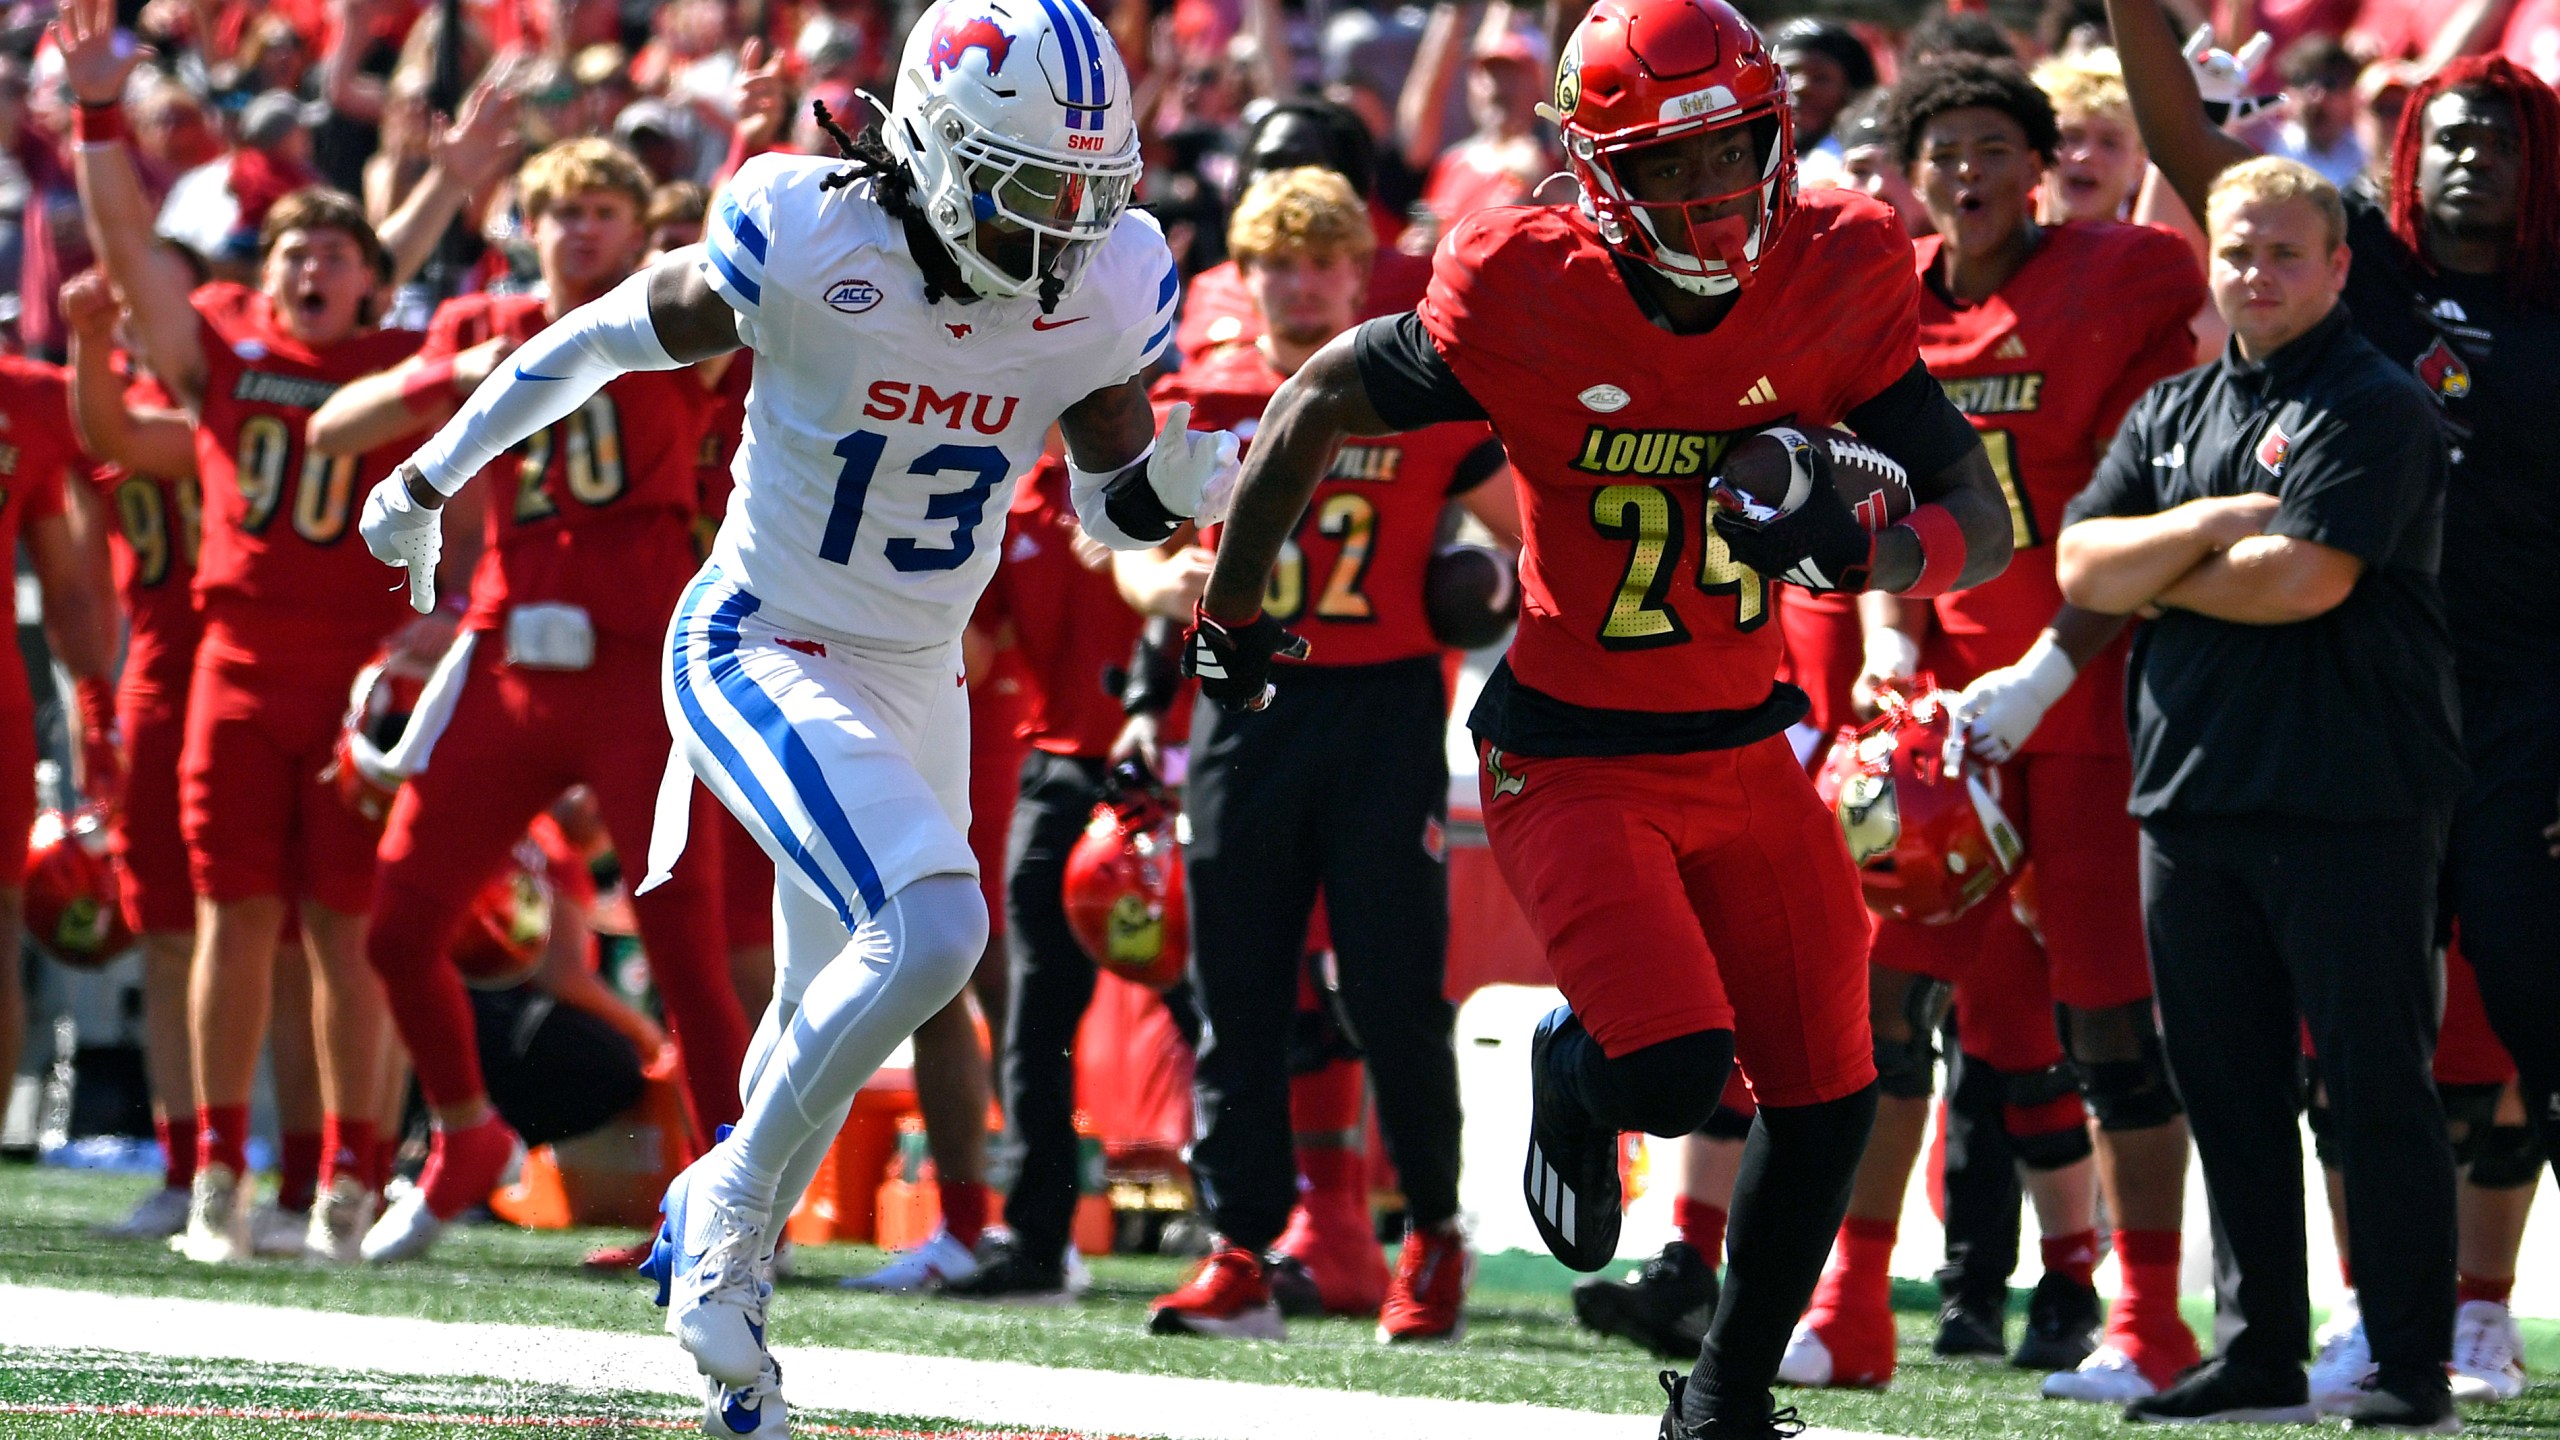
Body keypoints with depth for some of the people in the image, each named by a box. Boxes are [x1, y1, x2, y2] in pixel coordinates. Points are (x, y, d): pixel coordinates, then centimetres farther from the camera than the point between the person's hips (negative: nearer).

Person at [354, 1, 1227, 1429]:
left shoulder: (1107, 293, -9)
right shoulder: (812, 243, -22)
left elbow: (1115, 509, 6)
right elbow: (602, 339, -6)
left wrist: (1177, 477, -19)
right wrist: (430, 480, 7)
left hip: (918, 682, 6)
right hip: (762, 655, -6)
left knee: (839, 1021, 15)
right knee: (931, 929, -26)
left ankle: (718, 1235, 41)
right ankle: (735, 1209, -8)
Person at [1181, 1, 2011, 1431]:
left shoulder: (1837, 284, -9)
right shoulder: (1527, 303, -17)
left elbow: (1985, 524, -6)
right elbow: (1319, 407, -1)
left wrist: (1855, 549, -28)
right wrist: (1233, 614, 11)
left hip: (1747, 747, 4)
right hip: (1575, 760, -4)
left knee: (1827, 1091, 5)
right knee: (1671, 1070, -20)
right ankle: (1572, 1074, 19)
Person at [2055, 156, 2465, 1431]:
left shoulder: (2375, 409, -5)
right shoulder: (2171, 414, 17)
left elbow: (2304, 579, -17)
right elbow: (2082, 568, 6)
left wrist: (2156, 578, -2)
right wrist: (2209, 527, -9)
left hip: (2349, 798, -7)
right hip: (2192, 793, 7)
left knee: (2376, 1086, -5)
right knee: (2227, 1087, 10)